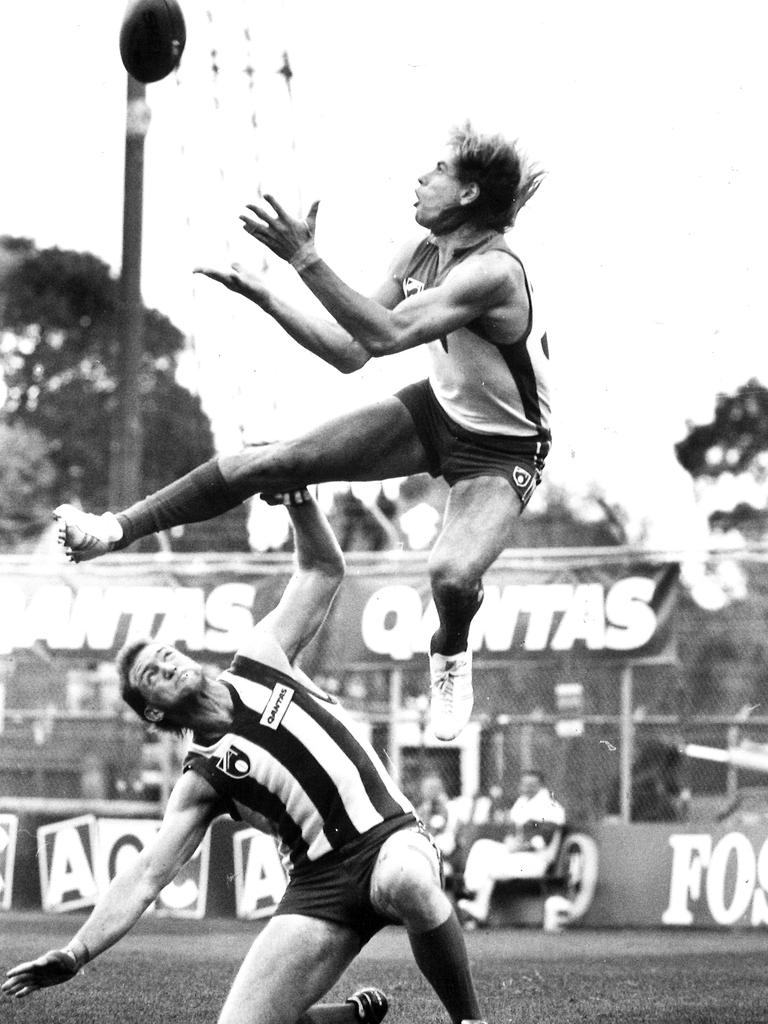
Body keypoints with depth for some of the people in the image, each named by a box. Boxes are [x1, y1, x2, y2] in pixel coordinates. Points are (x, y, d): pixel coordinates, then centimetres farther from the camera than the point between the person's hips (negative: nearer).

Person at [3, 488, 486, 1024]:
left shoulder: (259, 660, 12)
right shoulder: (205, 776, 9)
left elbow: (323, 569, 14)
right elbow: (146, 875, 3)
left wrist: (300, 499, -4)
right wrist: (76, 954, -9)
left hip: (388, 835, -2)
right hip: (319, 883, 2)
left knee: (406, 883, -40)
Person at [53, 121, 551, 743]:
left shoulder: (493, 272, -31)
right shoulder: (421, 256, -4)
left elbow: (385, 335, -40)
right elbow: (351, 352, 2)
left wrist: (305, 258, -42)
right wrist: (264, 298, -6)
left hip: (502, 452, -7)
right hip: (438, 411, 7)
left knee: (452, 574, -34)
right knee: (268, 462, -4)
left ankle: (451, 656, 4)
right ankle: (116, 530, 9)